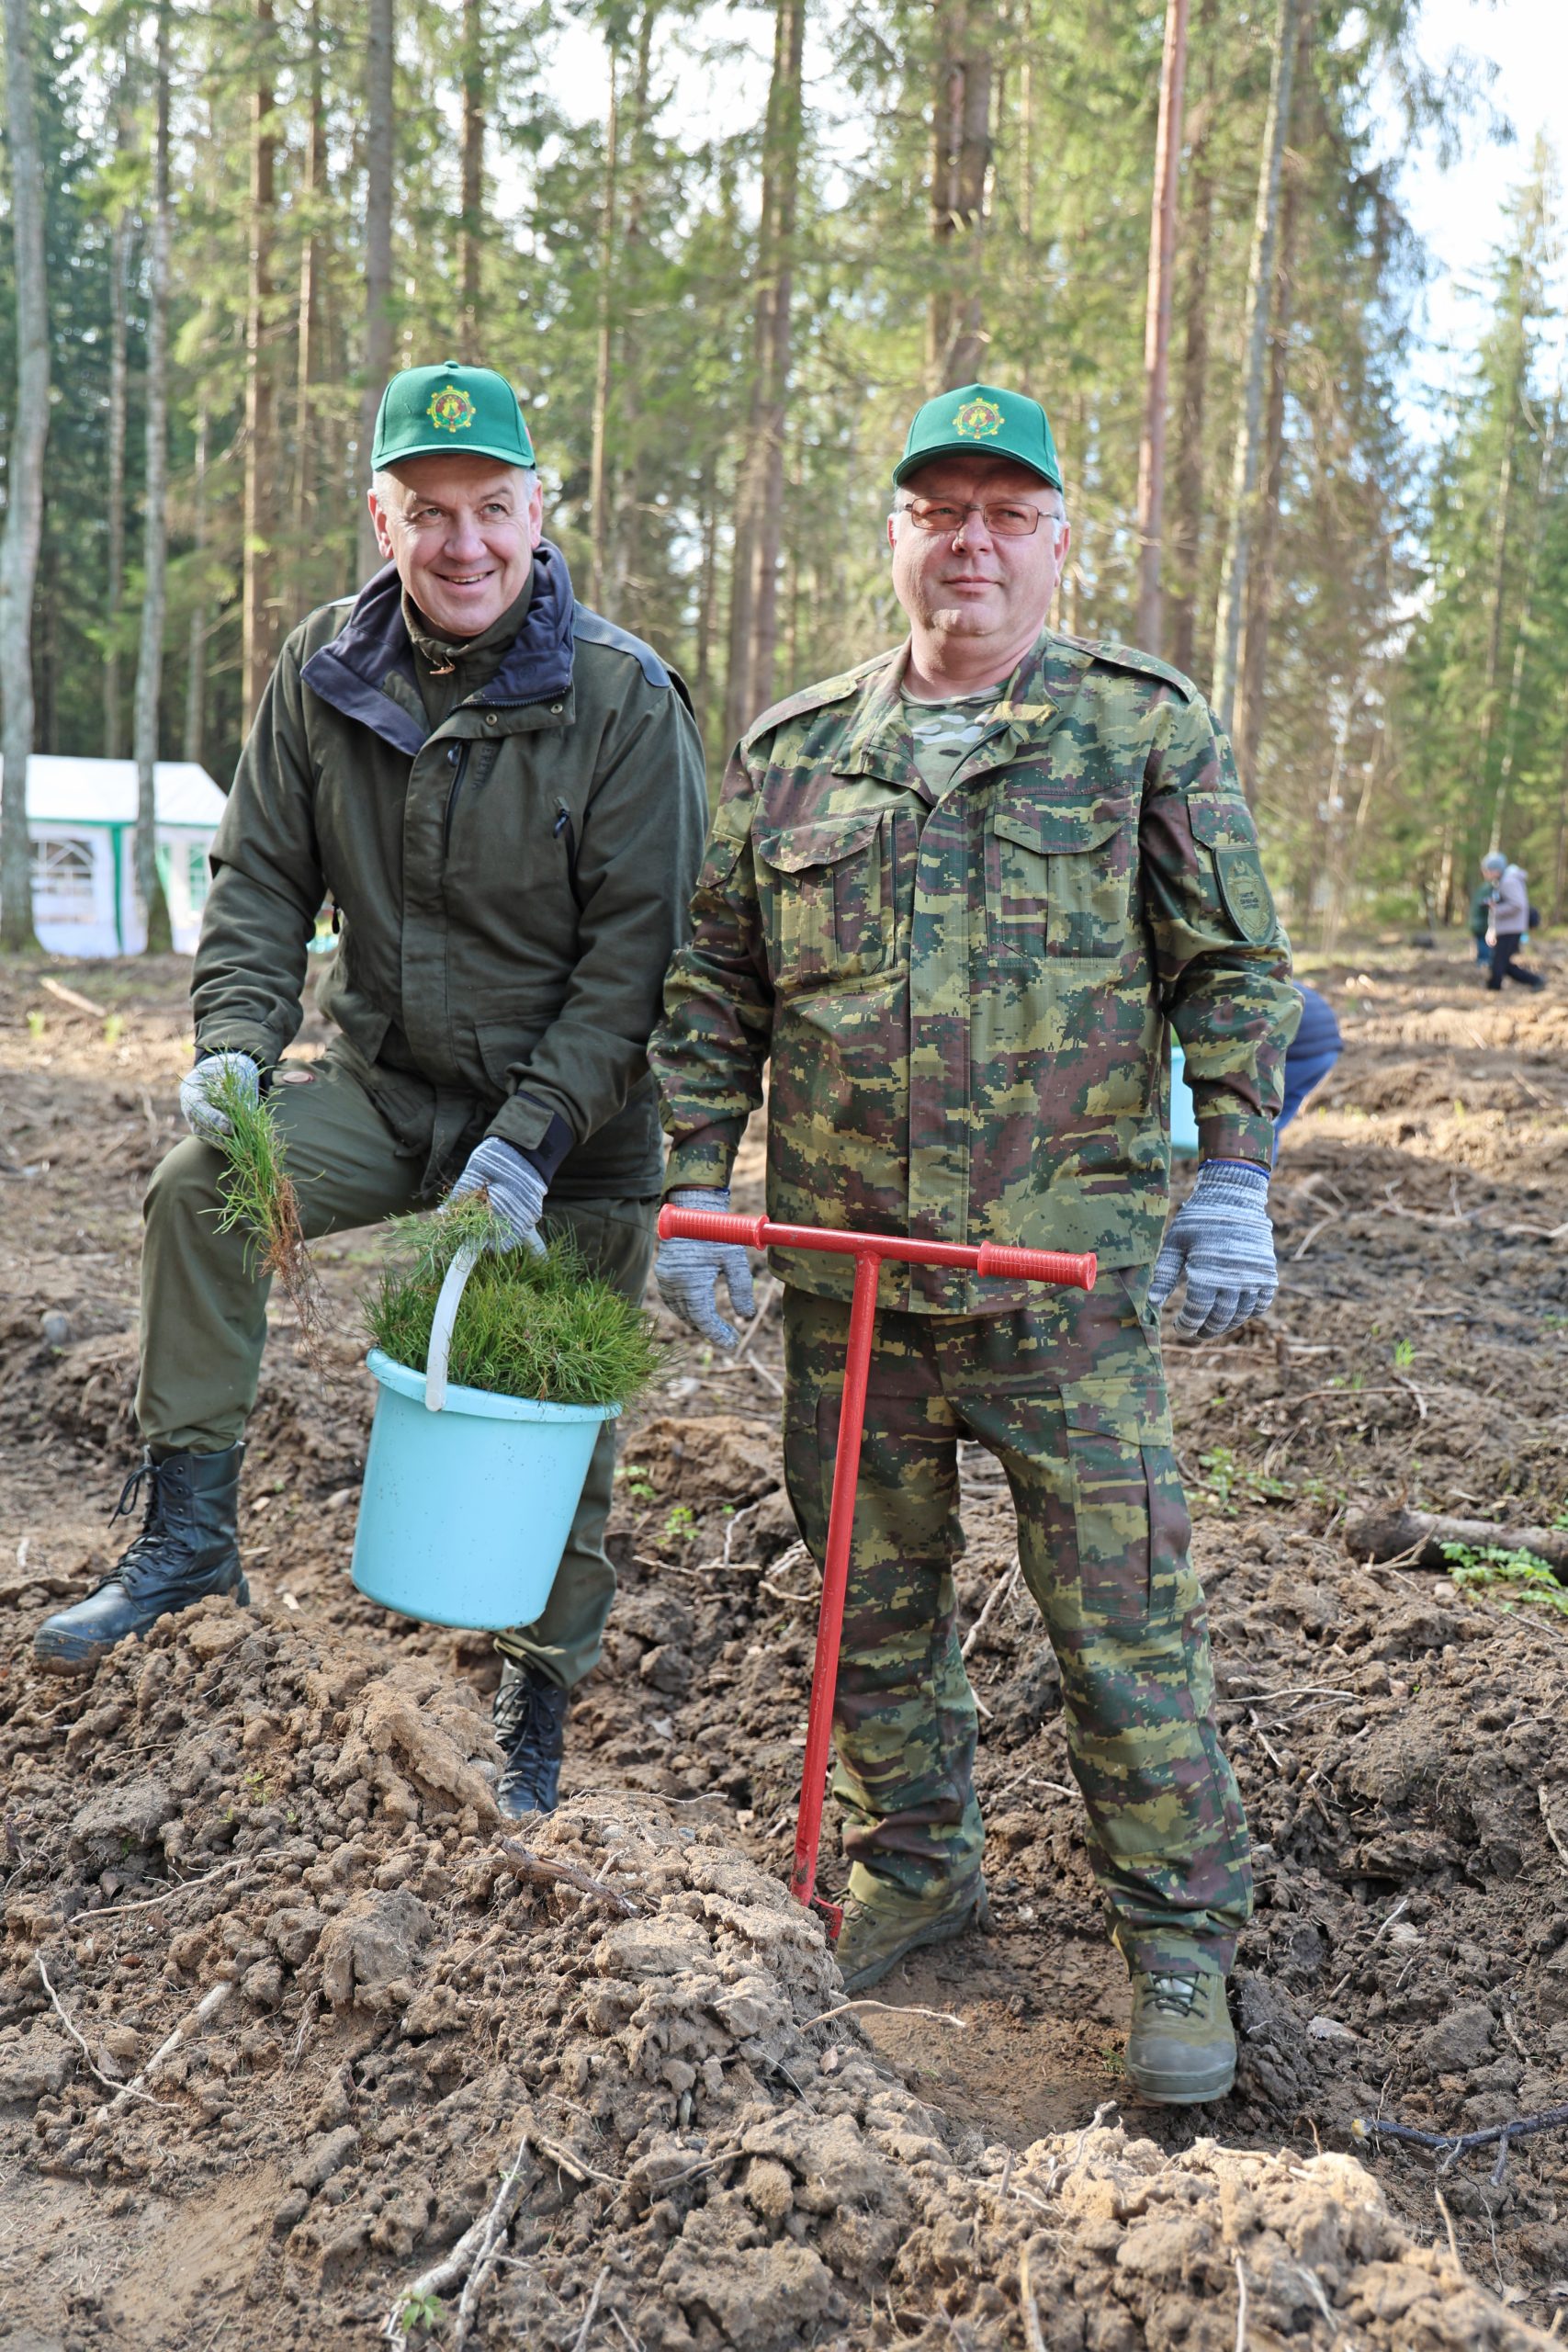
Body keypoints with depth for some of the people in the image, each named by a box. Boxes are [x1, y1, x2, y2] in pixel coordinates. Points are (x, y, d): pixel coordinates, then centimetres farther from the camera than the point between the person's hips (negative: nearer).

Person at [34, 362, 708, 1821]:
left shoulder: (622, 697, -14)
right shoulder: (325, 672, -1)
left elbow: (637, 947, -15)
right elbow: (260, 878, 4)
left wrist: (532, 1141, -21)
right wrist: (235, 1042, -14)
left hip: (572, 1120, -3)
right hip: (384, 1088, 3)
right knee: (201, 1183, -22)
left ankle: (537, 1715, 26)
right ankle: (187, 1530, -8)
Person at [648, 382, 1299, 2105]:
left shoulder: (1143, 726, 2)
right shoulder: (787, 754, 9)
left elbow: (1238, 970, 3)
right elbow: (711, 993, 12)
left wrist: (1232, 1181, -6)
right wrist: (692, 1194, 4)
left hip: (1071, 1271, -3)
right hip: (844, 1274, 3)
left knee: (1125, 1619, 2)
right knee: (874, 1600, 15)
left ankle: (1178, 1938, 19)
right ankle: (912, 1869, 35)